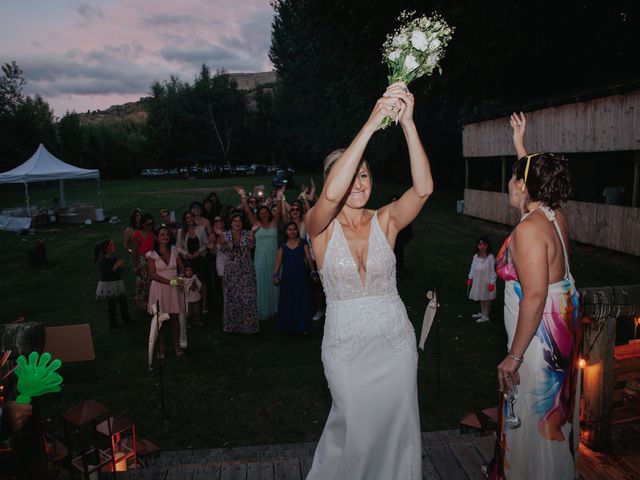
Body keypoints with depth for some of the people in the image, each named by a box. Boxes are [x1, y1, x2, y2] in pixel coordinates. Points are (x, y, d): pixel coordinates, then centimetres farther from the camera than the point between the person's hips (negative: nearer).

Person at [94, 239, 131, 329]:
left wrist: (121, 266, -8)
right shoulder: (104, 261, -21)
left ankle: (126, 318, 37)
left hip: (117, 283, 8)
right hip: (108, 285, -8)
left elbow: (119, 269, 13)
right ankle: (113, 323, 20)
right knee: (111, 304, 5)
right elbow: (106, 275, -29)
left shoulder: (114, 258, 3)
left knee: (123, 301, 19)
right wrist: (115, 266, -29)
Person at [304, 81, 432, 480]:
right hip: (346, 345, -2)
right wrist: (371, 124, -36)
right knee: (356, 429, 12)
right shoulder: (320, 227, -11)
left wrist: (408, 123, -30)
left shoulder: (386, 221, -4)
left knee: (398, 428, 15)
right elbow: (331, 194, -33)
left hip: (395, 341, 2)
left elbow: (424, 188, -21)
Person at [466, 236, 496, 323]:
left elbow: (493, 271, -14)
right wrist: (470, 278, 11)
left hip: (486, 282, -6)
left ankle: (485, 316, 21)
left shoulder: (490, 257, -17)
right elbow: (473, 268, 11)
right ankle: (482, 313, 37)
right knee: (481, 299, 20)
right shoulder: (476, 256, 1)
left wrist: (492, 283, -15)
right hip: (478, 282, 6)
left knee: (486, 299, 8)